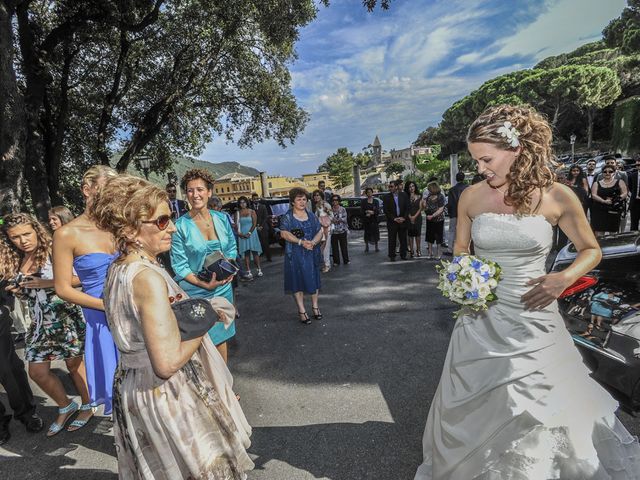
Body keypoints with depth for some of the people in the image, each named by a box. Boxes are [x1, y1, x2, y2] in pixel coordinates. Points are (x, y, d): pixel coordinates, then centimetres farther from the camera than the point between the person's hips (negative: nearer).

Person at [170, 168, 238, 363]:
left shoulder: (222, 218, 1)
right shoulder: (180, 225, -11)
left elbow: (232, 249, 10)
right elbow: (179, 266, -10)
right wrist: (205, 284, -20)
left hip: (223, 288, 4)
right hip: (196, 293, -4)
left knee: (221, 336, 18)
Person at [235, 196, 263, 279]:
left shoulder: (252, 211, 2)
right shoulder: (237, 213, 6)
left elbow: (254, 224, -4)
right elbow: (236, 224, 3)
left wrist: (249, 233, -13)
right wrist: (239, 233, -13)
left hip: (252, 234, -1)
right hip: (242, 235, 1)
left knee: (255, 252, 0)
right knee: (246, 253, 1)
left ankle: (259, 270, 6)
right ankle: (249, 272, 1)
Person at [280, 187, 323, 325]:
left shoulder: (312, 216, 9)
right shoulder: (287, 217, -1)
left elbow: (320, 231, 3)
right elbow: (284, 233, -13)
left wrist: (313, 242, -18)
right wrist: (301, 242, -23)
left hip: (312, 253, 3)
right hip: (295, 255, -3)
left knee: (314, 279, 9)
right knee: (298, 281, 2)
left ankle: (315, 306, 24)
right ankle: (301, 311, 11)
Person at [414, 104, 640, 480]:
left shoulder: (557, 196, -7)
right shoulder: (471, 197, -3)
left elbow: (591, 250, 5)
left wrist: (563, 279, -14)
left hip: (533, 321, -1)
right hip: (481, 319, 2)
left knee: (544, 413, 13)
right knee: (474, 412, 16)